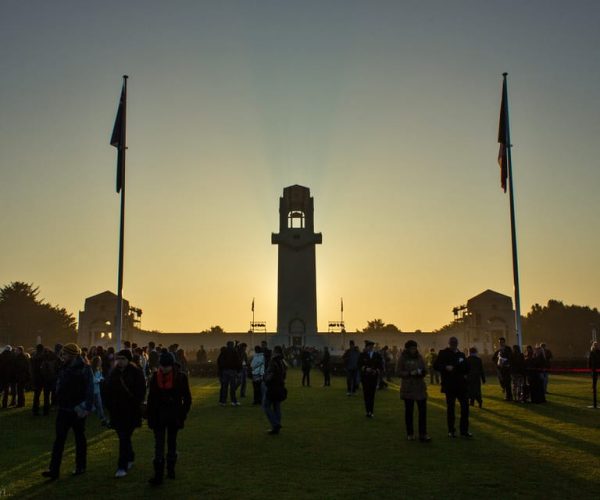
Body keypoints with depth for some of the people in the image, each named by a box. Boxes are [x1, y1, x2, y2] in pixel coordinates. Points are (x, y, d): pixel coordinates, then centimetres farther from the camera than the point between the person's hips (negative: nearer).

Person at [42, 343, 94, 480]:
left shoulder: (84, 369, -13)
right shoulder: (63, 368, 6)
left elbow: (90, 390, -16)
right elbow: (59, 387, 14)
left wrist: (86, 408, -21)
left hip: (78, 411, -5)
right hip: (64, 409, 5)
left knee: (80, 439, 10)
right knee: (59, 439, 0)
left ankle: (80, 466, 22)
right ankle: (54, 469, 0)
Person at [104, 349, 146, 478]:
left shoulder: (136, 373, -6)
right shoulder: (114, 373, 8)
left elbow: (141, 392, -7)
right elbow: (108, 391, 13)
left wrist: (134, 404, -14)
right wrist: (109, 405, 4)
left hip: (130, 412, -5)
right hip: (116, 411, 5)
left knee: (124, 438, -9)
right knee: (124, 437, 15)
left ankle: (122, 467, -5)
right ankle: (130, 458, 35)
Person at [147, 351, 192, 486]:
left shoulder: (180, 377, -7)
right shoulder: (155, 377, -4)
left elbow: (187, 398, -3)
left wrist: (182, 414, -7)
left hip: (174, 415, 0)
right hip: (158, 416, 0)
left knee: (172, 443, 9)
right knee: (159, 445, 2)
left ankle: (171, 469, 15)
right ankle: (158, 475, 5)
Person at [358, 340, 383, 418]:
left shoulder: (377, 355, 6)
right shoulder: (362, 355, 4)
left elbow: (381, 367, 6)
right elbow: (360, 366, 1)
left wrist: (376, 371, -12)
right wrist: (365, 369, -15)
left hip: (374, 377, 1)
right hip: (365, 378, 0)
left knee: (372, 395, 1)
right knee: (366, 395, -3)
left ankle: (370, 412, 6)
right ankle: (368, 411, 2)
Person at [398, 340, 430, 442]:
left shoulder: (419, 357, 6)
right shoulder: (403, 358, -4)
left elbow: (425, 370, 8)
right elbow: (399, 372, -7)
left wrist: (422, 372, -14)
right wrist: (410, 373, -22)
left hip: (420, 388, 3)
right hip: (408, 388, -2)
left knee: (423, 410, -4)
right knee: (409, 411, 7)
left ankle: (423, 434, 0)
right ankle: (410, 434, 18)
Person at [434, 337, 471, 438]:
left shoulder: (461, 354, 12)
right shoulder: (443, 353, 0)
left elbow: (466, 367, 20)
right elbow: (436, 366, -7)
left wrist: (465, 374, 0)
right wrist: (445, 367, -23)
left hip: (461, 385, 4)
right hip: (449, 385, -3)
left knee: (465, 406, -1)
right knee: (450, 407, 4)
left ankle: (464, 430, 7)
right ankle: (451, 430, 13)